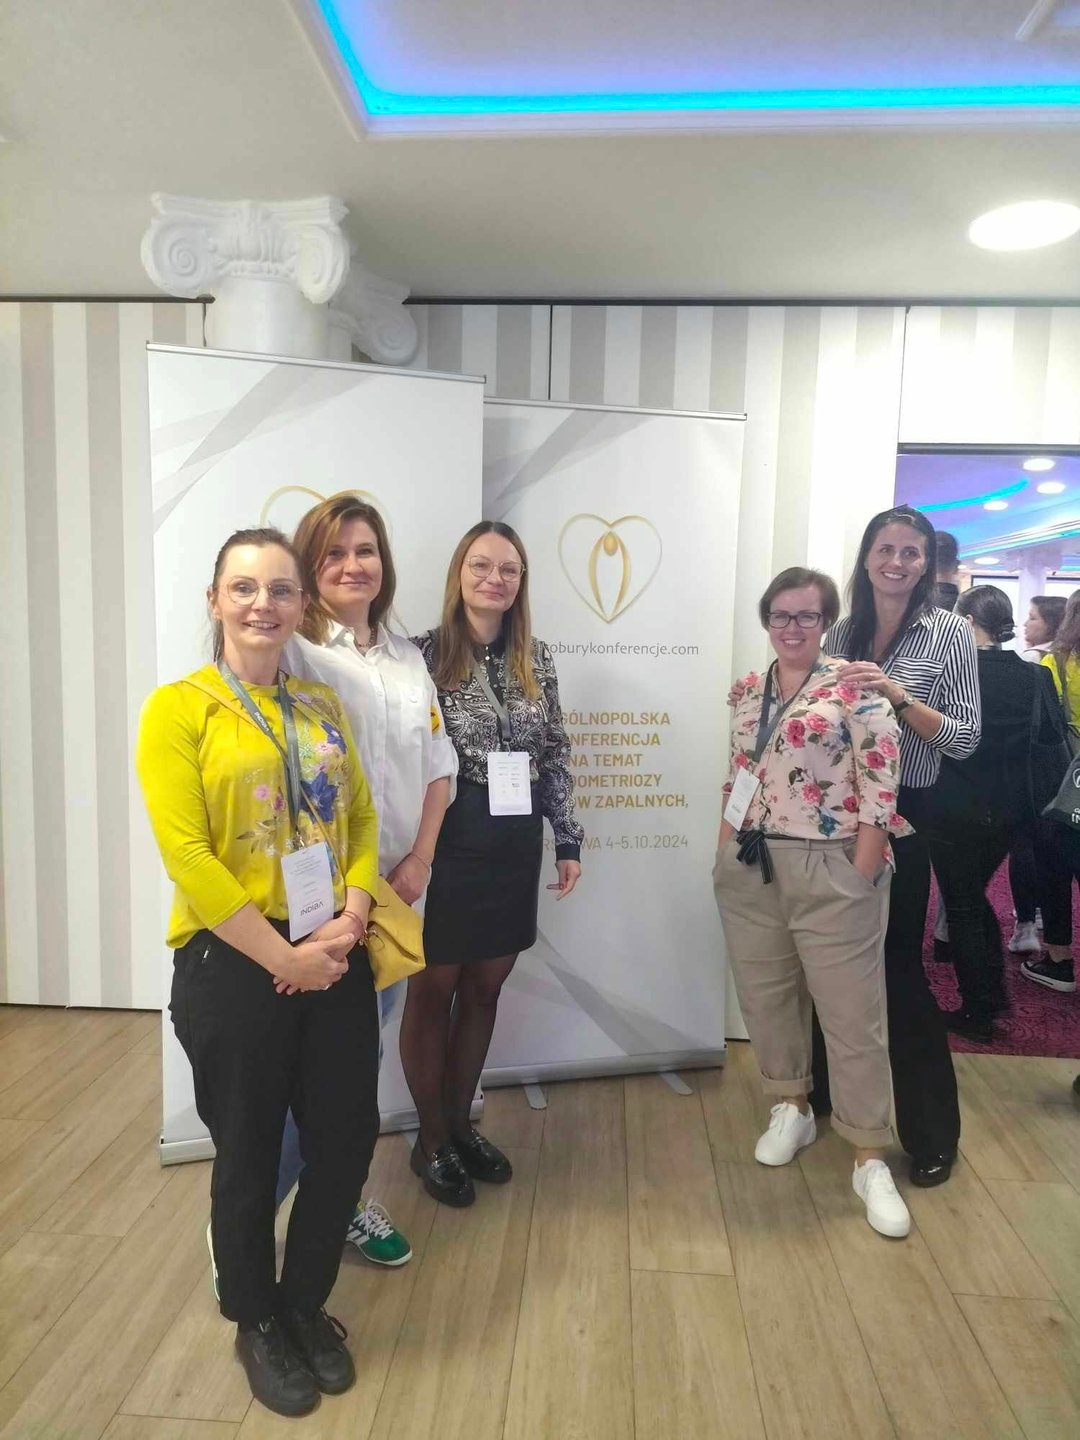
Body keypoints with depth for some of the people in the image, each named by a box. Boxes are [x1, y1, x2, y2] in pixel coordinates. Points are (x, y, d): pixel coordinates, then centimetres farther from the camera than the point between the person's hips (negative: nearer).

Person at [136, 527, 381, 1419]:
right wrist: (283, 956, -16)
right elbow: (185, 854, -15)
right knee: (249, 1154, 14)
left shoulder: (323, 704, 8)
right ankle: (257, 1323, 40)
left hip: (335, 960, 5)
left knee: (347, 1141, 13)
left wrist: (352, 917, -10)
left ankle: (306, 1304, 40)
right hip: (233, 963, -4)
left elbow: (361, 817, 6)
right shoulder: (179, 707, -8)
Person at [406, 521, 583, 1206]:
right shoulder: (426, 652, -8)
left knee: (485, 988, 15)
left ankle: (461, 1122, 35)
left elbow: (557, 755, 10)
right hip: (446, 839, -4)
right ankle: (431, 1139, 28)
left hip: (516, 842, 5)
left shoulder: (537, 657, 5)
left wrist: (568, 840, 8)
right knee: (434, 990, 10)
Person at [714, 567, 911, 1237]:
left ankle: (872, 1162, 18)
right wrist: (725, 855, 10)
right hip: (750, 872, 6)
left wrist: (861, 878, -14)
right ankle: (793, 1109, 39)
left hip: (830, 872, -5)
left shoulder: (856, 688, -8)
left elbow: (882, 790, -11)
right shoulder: (749, 692, 10)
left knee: (853, 1014, 3)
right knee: (766, 997, 16)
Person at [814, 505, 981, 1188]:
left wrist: (897, 695, -21)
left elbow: (965, 739, -10)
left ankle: (933, 1129, 21)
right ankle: (827, 1088, 37)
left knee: (897, 963, 2)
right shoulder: (842, 632, 6)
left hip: (901, 816, -4)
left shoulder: (950, 633, -4)